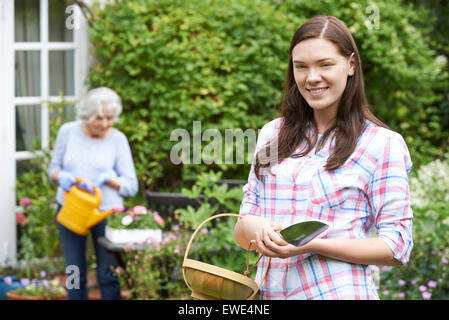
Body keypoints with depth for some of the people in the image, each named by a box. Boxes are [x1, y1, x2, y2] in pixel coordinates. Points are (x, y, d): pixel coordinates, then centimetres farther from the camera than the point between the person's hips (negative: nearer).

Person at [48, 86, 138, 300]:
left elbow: (131, 185, -5)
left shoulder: (117, 139, -6)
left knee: (108, 275, 1)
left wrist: (106, 178, -23)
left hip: (106, 211, -2)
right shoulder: (68, 132, -2)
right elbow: (54, 167, 9)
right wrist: (61, 176, -14)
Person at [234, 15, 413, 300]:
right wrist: (251, 227, -14)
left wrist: (311, 245, -21)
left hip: (341, 291, -4)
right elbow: (242, 234, 10)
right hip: (271, 291, 4)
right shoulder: (272, 134, 8)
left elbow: (396, 247, -10)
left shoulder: (382, 143, -6)